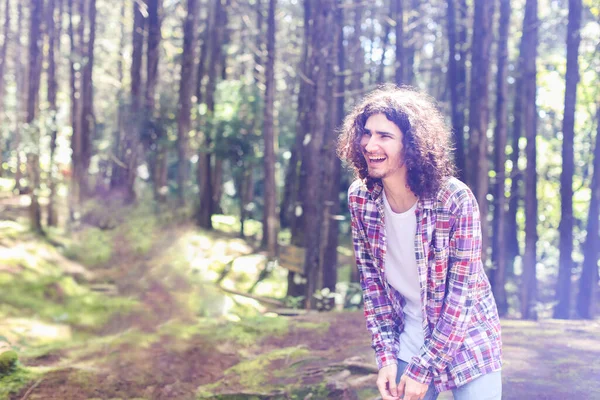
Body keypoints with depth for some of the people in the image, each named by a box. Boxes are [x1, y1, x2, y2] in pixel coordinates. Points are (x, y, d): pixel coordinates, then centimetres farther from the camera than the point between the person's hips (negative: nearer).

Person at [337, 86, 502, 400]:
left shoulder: (455, 199, -22)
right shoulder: (360, 198, -9)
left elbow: (463, 292, -20)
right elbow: (371, 280, -1)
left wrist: (424, 368, -18)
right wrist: (385, 356, -7)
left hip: (466, 342, -3)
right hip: (408, 344, 4)